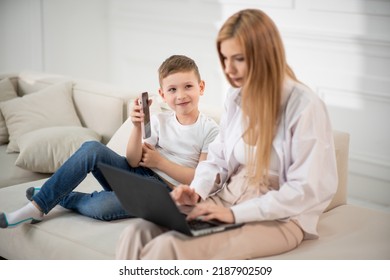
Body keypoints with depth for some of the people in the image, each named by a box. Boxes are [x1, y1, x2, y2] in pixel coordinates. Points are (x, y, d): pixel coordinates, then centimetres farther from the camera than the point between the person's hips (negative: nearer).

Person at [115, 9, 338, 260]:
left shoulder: (305, 106, -13)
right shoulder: (236, 98, 8)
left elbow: (307, 189, -16)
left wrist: (235, 213, -20)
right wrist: (198, 191, -7)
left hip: (278, 218, -6)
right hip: (226, 199, 7)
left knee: (170, 247, -29)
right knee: (138, 233, -18)